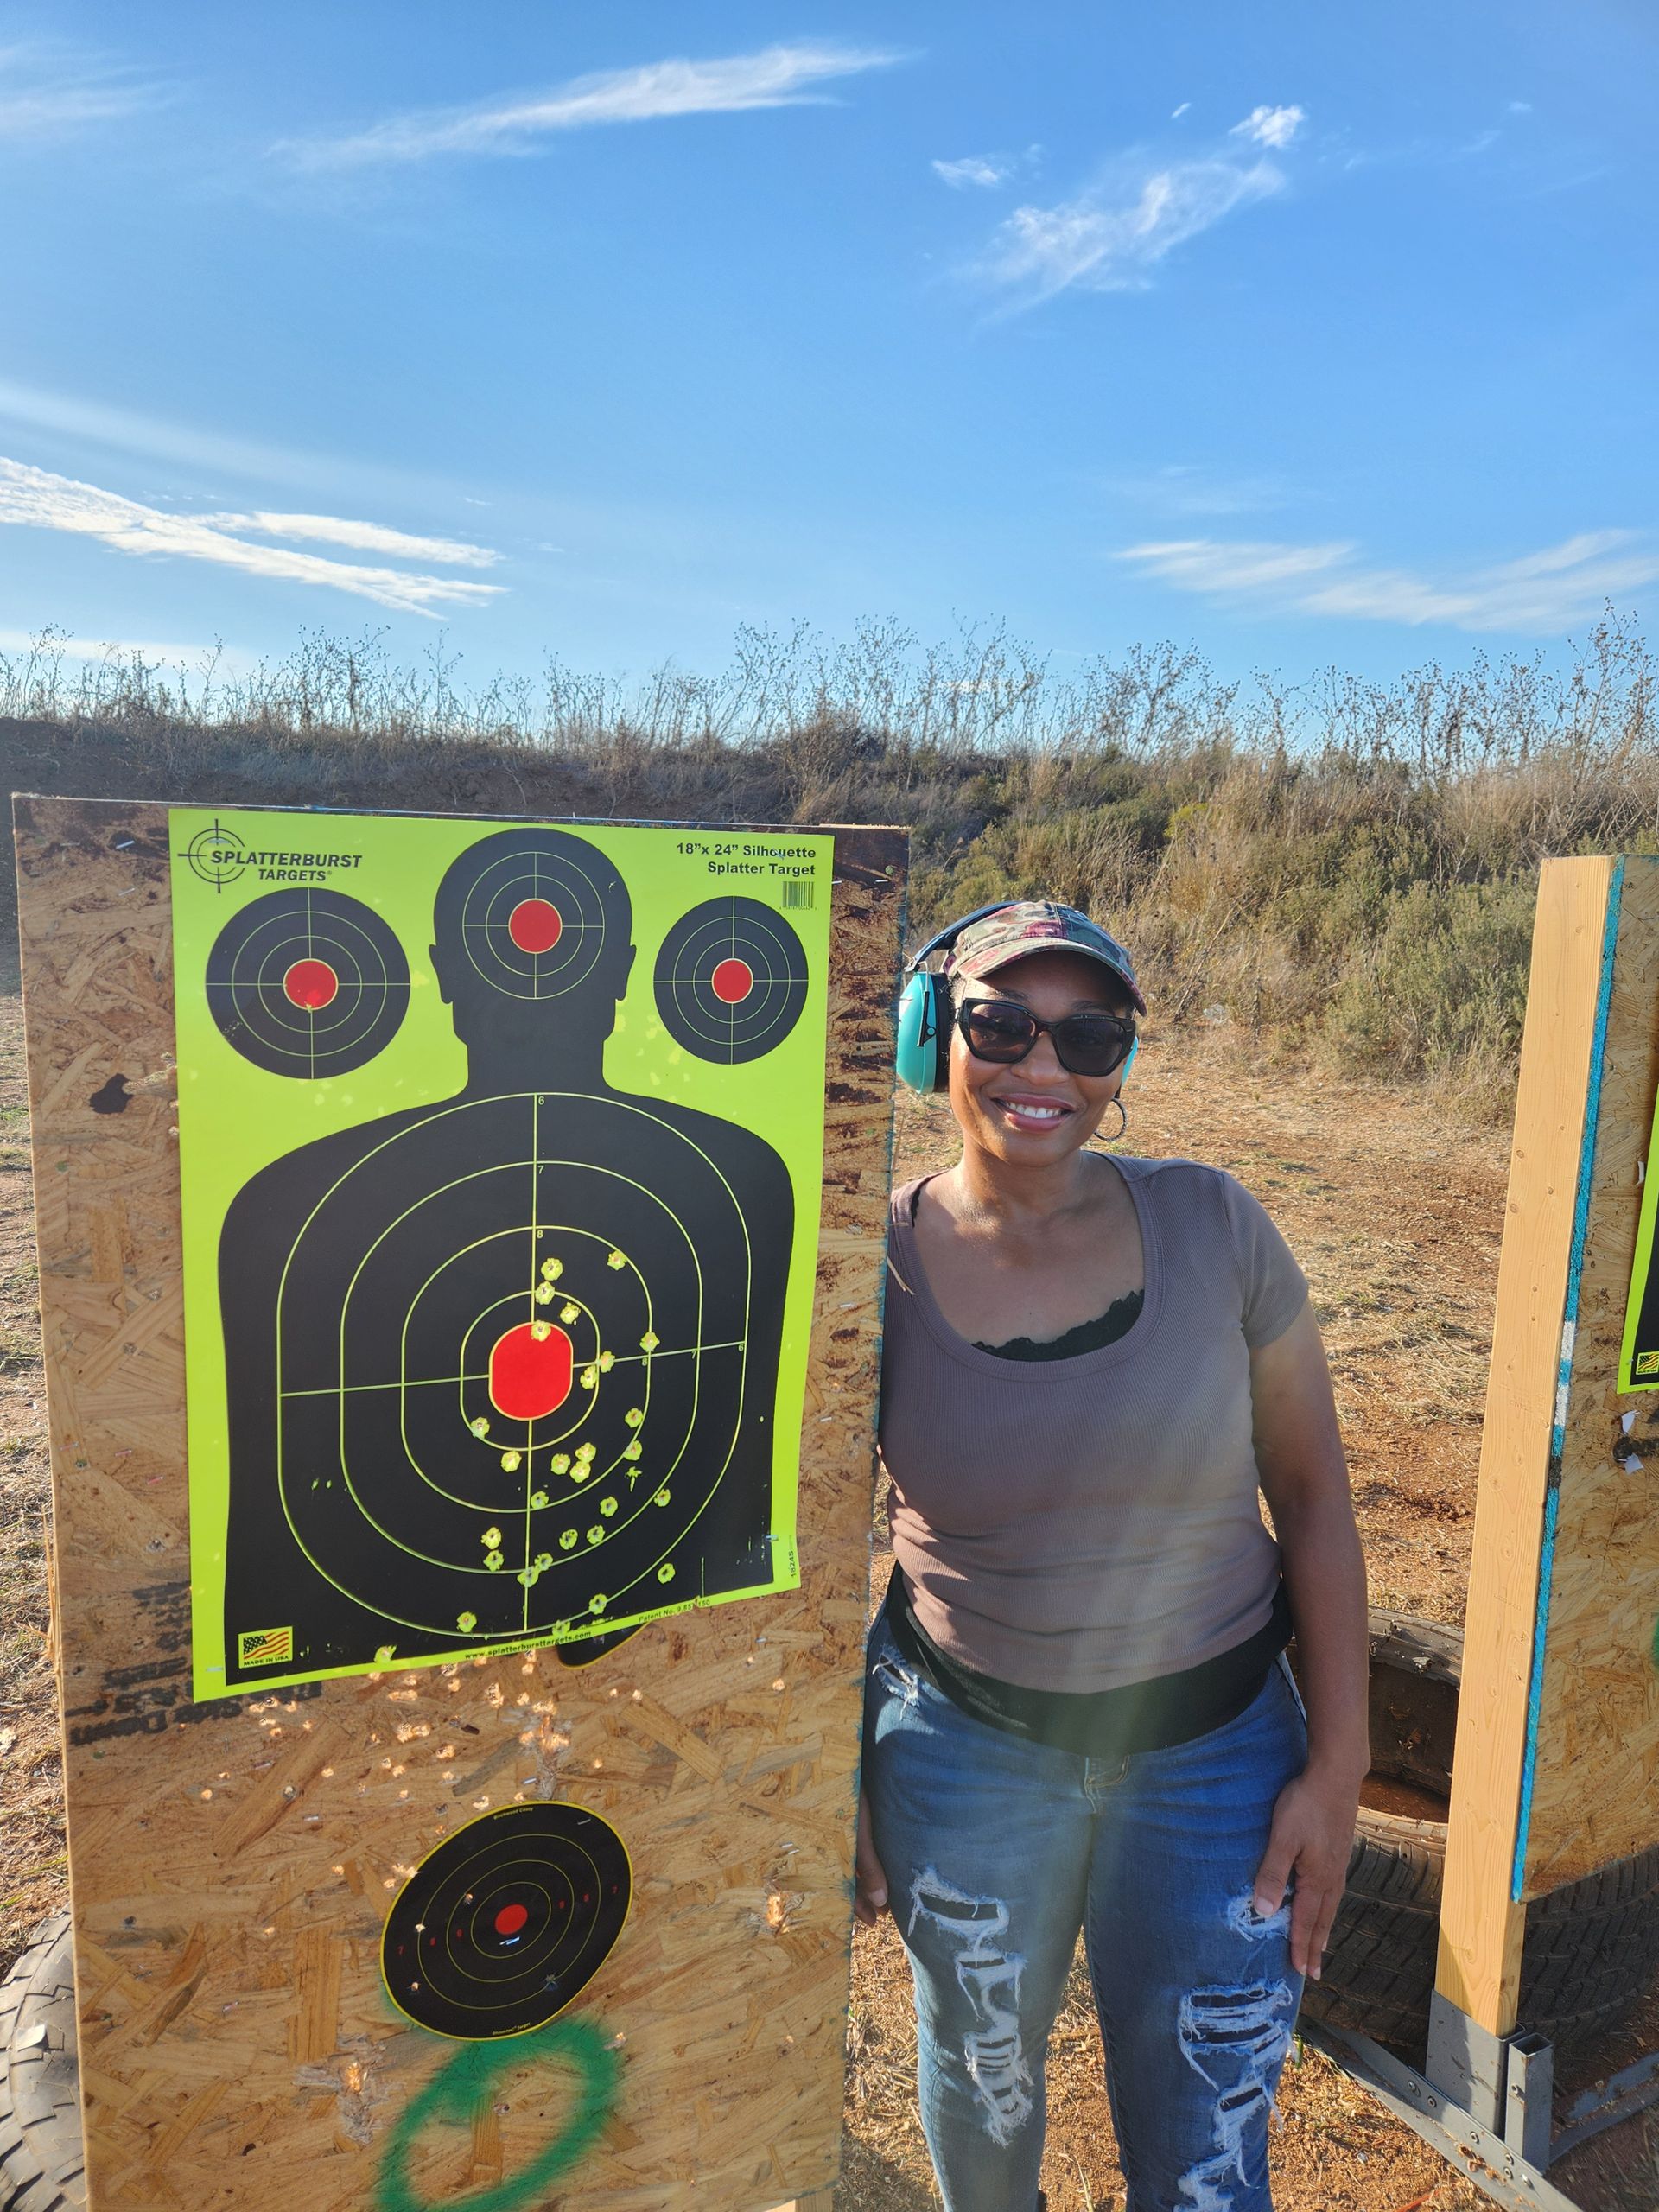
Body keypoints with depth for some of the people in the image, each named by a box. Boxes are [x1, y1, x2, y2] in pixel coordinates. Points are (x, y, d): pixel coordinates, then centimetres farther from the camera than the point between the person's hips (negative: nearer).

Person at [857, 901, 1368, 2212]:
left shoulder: (1214, 1227, -12)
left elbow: (1314, 1492, -4)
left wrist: (1338, 1763, -5)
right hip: (965, 1746, 0)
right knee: (982, 2081, 25)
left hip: (1215, 1746, 0)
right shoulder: (878, 1266, -14)